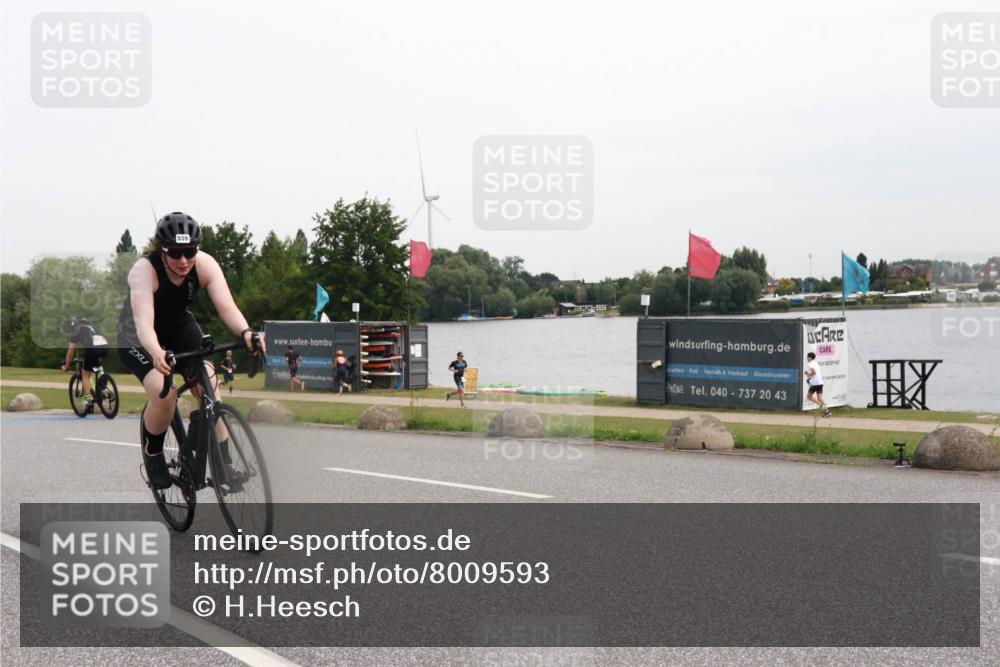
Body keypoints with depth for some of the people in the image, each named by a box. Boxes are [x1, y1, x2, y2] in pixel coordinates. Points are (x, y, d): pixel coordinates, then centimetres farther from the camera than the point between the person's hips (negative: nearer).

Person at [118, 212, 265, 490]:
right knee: (164, 393, -26)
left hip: (180, 327, 4)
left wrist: (245, 333, -57)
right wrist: (156, 354, -67)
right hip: (137, 337, -3)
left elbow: (226, 306, -36)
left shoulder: (205, 264, -24)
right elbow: (144, 322, -46)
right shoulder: (144, 270, -34)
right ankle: (152, 454, 2)